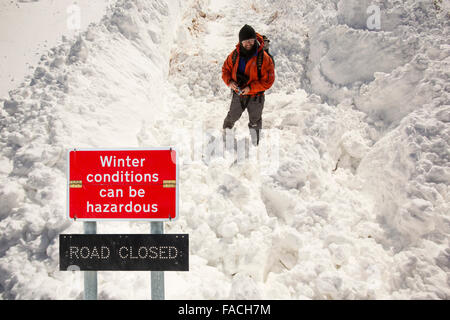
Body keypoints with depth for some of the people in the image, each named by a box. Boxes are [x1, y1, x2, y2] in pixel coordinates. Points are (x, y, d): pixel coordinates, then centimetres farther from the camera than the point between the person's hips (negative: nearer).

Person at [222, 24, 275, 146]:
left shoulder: (264, 58, -21)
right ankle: (226, 130, 54)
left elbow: (268, 80, -19)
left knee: (255, 121, 19)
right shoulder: (235, 55, -8)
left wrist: (251, 88, -26)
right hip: (238, 94, 3)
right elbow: (226, 69, 6)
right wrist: (229, 81, -15)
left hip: (255, 96, -2)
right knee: (233, 116, 23)